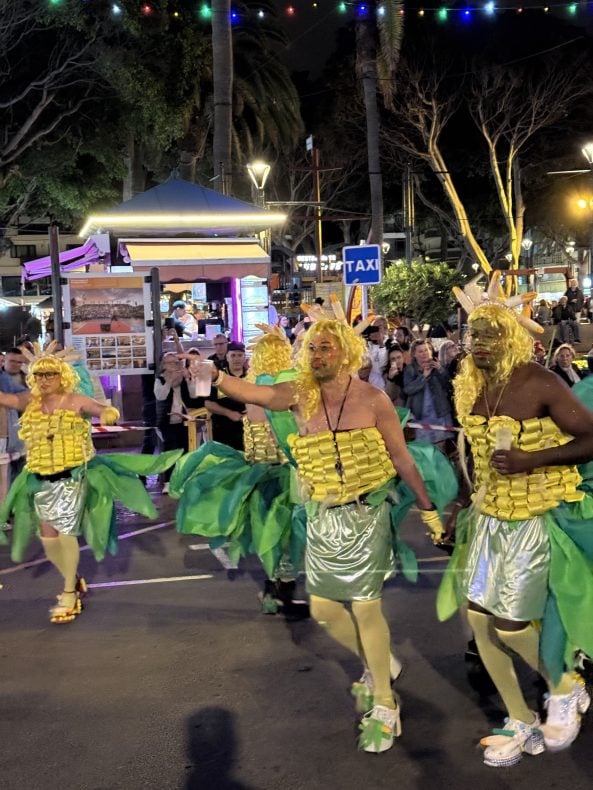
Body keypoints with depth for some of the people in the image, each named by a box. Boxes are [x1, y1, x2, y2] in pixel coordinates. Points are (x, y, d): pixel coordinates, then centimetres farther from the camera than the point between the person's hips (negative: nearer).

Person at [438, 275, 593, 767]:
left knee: (510, 626, -5)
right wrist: (467, 503, 11)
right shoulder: (470, 387, 3)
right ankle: (522, 723, 25)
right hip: (488, 516, 7)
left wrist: (531, 460, -25)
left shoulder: (540, 384, -17)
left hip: (535, 518, -7)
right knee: (479, 618, 6)